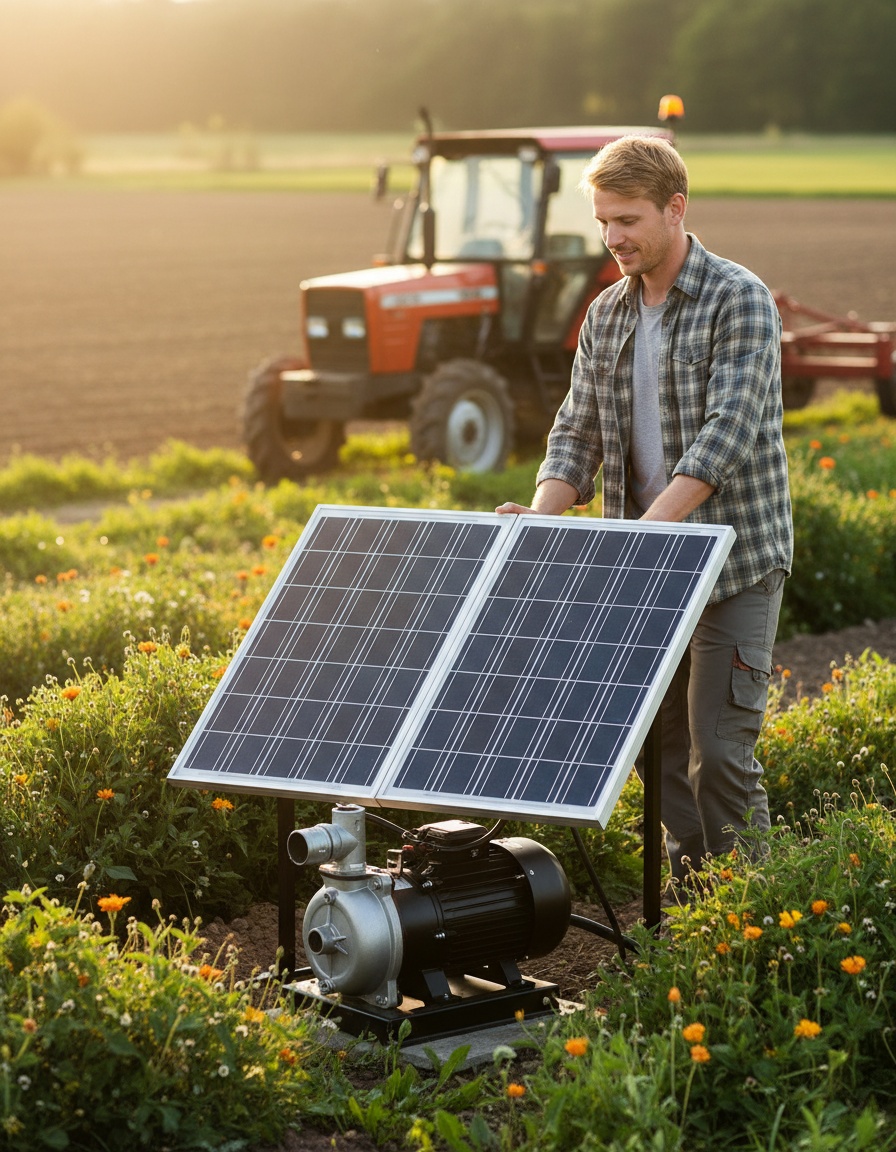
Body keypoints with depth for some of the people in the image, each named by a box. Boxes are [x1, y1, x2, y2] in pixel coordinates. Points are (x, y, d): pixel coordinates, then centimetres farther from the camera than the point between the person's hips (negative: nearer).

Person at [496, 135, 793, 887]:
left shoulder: (740, 301, -12)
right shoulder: (606, 316, 10)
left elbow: (727, 432, -22)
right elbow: (577, 432, 9)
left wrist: (647, 527, -32)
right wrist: (540, 520, -11)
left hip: (734, 561, -6)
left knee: (720, 751, -9)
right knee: (666, 746, 10)